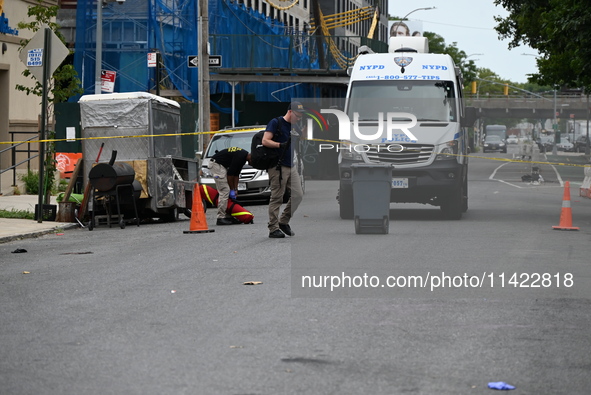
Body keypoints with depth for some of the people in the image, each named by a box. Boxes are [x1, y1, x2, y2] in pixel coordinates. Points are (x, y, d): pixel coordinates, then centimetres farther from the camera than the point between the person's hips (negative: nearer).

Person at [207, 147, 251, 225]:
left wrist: (235, 189, 8)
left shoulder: (243, 156, 8)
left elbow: (236, 174, 12)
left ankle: (228, 216, 10)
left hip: (221, 165, 11)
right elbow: (230, 173, -20)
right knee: (224, 191, -14)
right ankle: (221, 218, -14)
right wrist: (232, 189, -11)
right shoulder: (240, 157, -22)